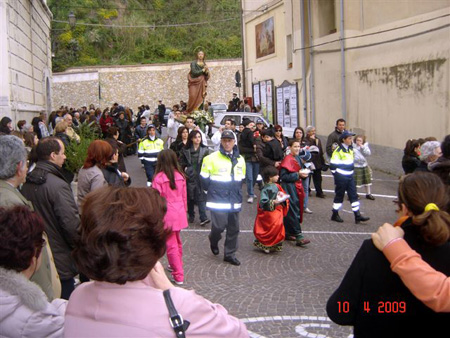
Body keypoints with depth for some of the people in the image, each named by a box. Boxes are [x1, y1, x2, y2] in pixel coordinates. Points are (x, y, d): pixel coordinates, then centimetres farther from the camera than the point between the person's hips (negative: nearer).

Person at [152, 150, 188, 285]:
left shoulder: (159, 177, -15)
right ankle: (177, 266, 39)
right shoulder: (180, 176, 0)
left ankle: (178, 276, 6)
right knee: (177, 241, 22)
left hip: (167, 215, -5)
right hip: (179, 213, 5)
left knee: (171, 245, 3)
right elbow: (184, 196, 8)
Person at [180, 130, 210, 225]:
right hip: (189, 177, 2)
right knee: (190, 197, 10)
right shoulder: (185, 150, 4)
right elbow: (181, 162, 10)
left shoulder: (205, 150, 3)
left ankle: (203, 218, -12)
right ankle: (191, 216, 25)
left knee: (201, 197, -9)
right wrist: (185, 168, -6)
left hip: (201, 177, -1)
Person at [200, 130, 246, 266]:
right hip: (218, 201, -5)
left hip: (234, 202, 5)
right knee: (219, 226, -12)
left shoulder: (240, 159, 7)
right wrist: (211, 191, 3)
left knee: (233, 228, 8)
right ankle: (213, 240, 23)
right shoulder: (212, 158, -9)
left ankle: (230, 254, 23)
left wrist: (237, 193, 14)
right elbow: (204, 178, -2)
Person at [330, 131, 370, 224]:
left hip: (350, 176, 8)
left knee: (353, 195, 5)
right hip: (341, 178, -8)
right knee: (339, 196, 2)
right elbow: (333, 164, -16)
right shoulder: (338, 151, -15)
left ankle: (357, 216, 7)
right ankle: (335, 215, 16)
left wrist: (351, 172, 17)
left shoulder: (350, 149, 11)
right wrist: (336, 175, -11)